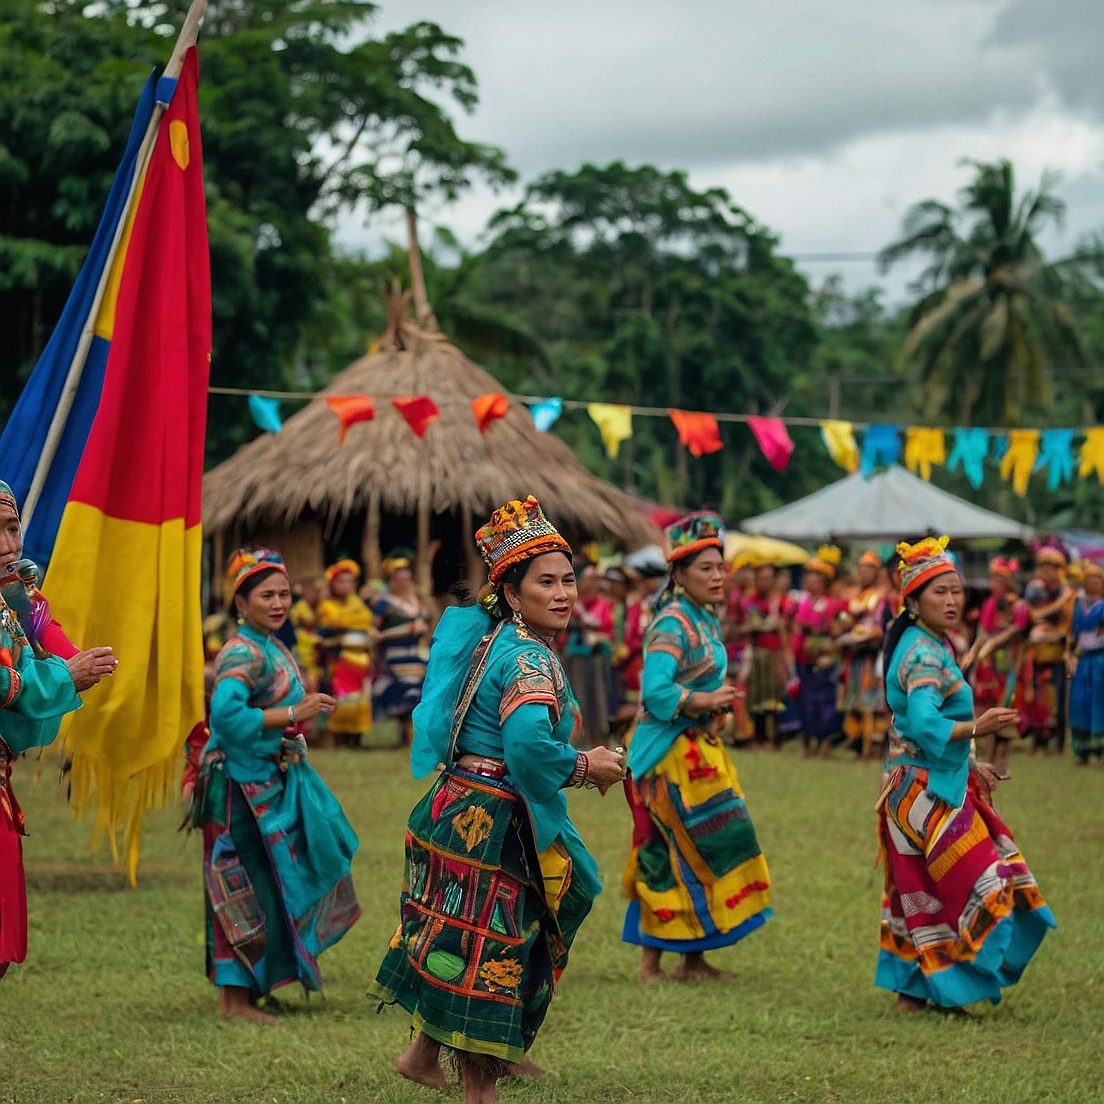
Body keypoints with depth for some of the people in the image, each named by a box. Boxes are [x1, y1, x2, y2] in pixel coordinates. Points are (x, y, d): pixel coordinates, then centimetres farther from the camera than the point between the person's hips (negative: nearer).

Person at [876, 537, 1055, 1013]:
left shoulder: (930, 645, 12)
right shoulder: (924, 653, -20)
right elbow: (923, 724, -33)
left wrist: (971, 764, 22)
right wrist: (976, 727, -46)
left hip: (932, 783, 10)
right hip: (928, 790, -10)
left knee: (922, 893, 13)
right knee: (977, 884, -6)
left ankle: (912, 989, 19)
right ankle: (951, 986, -1)